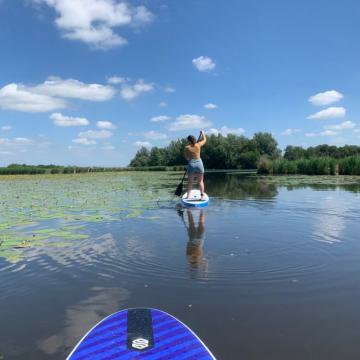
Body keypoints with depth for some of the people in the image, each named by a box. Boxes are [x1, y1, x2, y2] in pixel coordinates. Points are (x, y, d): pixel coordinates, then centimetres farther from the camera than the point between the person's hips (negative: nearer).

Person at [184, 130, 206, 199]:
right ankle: (202, 196, 6)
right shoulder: (198, 145, -4)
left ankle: (188, 196, 7)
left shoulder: (187, 148, -6)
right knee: (200, 181, 7)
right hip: (199, 164, 0)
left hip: (191, 164, 0)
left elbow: (186, 158, 1)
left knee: (190, 182, 10)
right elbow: (204, 140, 15)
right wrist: (203, 133, 30)